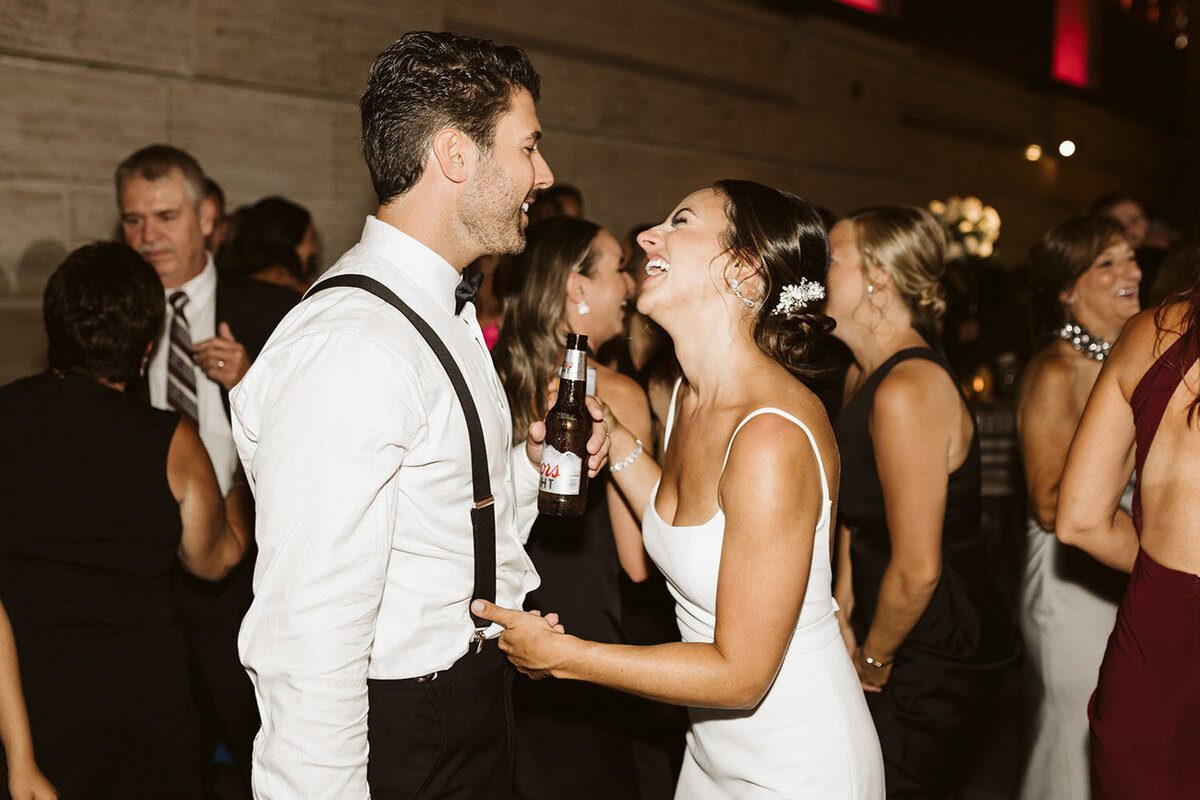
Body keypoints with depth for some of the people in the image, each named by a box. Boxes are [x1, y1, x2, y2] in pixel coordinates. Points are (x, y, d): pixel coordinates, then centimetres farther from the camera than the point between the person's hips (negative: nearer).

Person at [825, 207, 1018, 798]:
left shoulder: (908, 391, -26)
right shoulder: (862, 375, 5)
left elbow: (918, 570, -25)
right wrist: (844, 619, 9)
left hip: (938, 658, -9)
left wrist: (875, 661, -10)